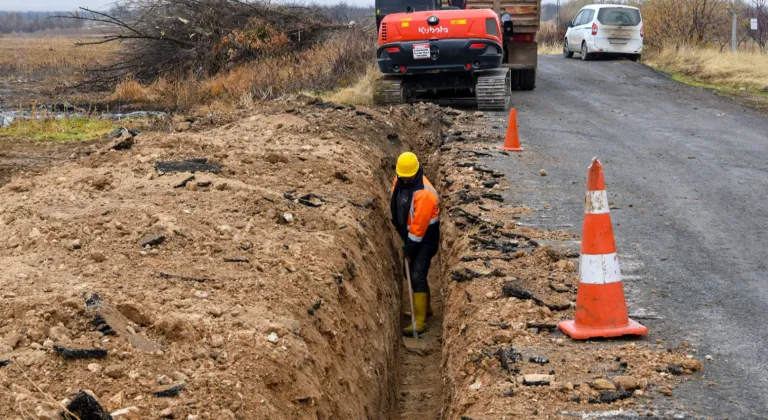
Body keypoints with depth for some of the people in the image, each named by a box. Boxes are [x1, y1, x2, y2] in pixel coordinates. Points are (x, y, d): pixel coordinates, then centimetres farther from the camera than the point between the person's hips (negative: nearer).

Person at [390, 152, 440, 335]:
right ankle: (424, 308, 36)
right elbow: (396, 206, 14)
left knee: (418, 276, -13)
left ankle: (420, 322, -11)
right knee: (413, 273, 17)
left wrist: (409, 248, -17)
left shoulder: (424, 194, -30)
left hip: (426, 238, -9)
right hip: (409, 234, 9)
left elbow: (419, 225, -25)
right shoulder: (400, 181, -3)